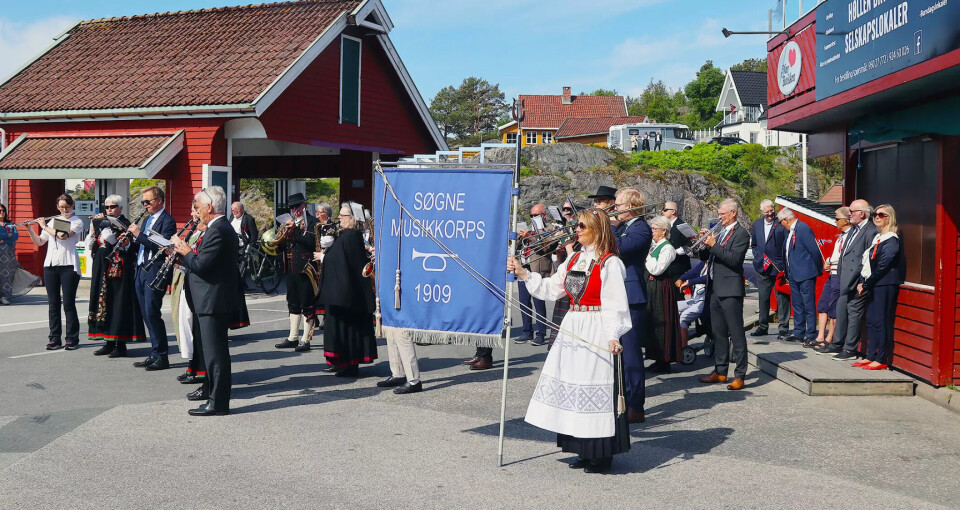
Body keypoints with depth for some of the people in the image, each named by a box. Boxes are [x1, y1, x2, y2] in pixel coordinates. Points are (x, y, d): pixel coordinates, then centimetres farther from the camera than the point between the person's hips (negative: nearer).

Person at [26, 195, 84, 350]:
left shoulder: (77, 222, 2)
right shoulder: (52, 221, 16)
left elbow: (63, 235, -15)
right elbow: (39, 242, 15)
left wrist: (44, 226, -4)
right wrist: (29, 229, 1)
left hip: (68, 266, -4)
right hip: (50, 266, 5)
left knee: (68, 304, -5)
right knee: (53, 304, 4)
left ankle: (72, 339, 1)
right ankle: (54, 339, 8)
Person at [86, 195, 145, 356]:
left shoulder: (124, 224, -6)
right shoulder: (104, 223, 15)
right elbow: (91, 247, 14)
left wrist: (99, 224, -18)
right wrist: (93, 230, 1)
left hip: (118, 270, -8)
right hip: (102, 270, 8)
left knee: (118, 304, -5)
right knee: (105, 302, 9)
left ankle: (120, 344, -1)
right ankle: (109, 342, 16)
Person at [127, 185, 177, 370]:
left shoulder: (167, 221, -8)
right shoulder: (146, 220, 20)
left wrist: (139, 234, -21)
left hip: (154, 273, -9)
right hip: (141, 272, 9)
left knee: (152, 313, -10)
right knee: (147, 315, 9)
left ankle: (161, 356, -4)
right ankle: (154, 354, 15)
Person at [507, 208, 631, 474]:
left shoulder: (610, 263, -10)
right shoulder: (575, 259, 13)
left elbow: (615, 304, -15)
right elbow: (551, 288, 14)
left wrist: (614, 336, -24)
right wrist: (522, 273, 8)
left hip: (597, 333, -8)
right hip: (573, 329, 8)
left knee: (596, 389, -4)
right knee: (574, 385, 11)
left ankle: (601, 454, 8)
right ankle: (586, 450, 22)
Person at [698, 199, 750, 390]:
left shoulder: (741, 234, -7)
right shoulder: (719, 232, 17)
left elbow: (734, 259, -20)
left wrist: (714, 245, -20)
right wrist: (705, 244, 2)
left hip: (730, 290, -9)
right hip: (715, 289, 9)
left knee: (736, 333, -5)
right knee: (718, 333, 14)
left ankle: (740, 375, -2)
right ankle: (720, 372, 22)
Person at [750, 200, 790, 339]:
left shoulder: (782, 223, -7)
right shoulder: (757, 224, 11)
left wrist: (785, 265, -14)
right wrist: (759, 257, 5)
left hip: (779, 268, -5)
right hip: (762, 269, 6)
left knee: (782, 299, -3)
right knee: (763, 299, 13)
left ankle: (783, 329, 3)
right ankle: (763, 327, 23)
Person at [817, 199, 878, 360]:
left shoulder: (871, 231, -14)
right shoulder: (853, 229, 15)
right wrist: (839, 270, 14)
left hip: (857, 281, -10)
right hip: (845, 280, 10)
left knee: (854, 314, -1)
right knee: (841, 311, 15)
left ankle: (850, 349, 7)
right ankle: (837, 345, 25)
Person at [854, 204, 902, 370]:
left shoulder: (891, 240, -10)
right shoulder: (876, 237, 17)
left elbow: (882, 266, -14)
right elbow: (866, 262, 14)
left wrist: (866, 284, -10)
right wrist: (862, 282, 3)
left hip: (885, 286, -9)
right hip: (873, 285, 9)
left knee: (881, 322, -6)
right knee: (871, 321, 10)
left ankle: (882, 360, -2)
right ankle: (871, 356, 16)